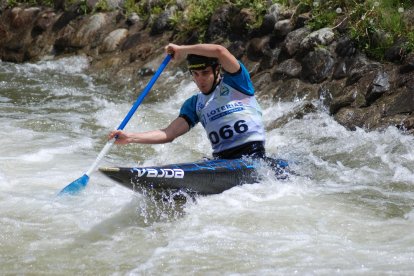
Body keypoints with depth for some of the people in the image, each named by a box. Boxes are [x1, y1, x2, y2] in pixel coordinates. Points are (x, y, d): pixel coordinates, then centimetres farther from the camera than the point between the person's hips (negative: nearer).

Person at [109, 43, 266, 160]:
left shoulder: (234, 81, 4)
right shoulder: (194, 104, 19)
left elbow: (220, 51, -15)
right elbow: (169, 134, 9)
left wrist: (182, 50, -1)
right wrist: (130, 138, -3)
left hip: (253, 156, -6)